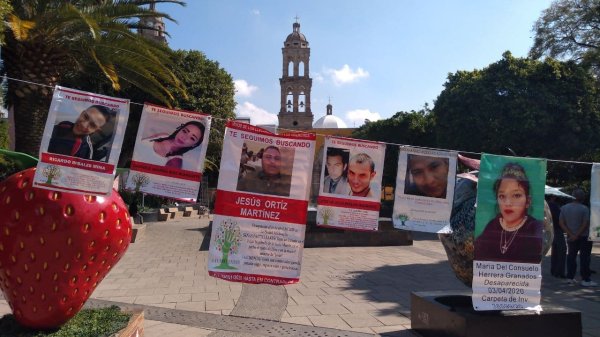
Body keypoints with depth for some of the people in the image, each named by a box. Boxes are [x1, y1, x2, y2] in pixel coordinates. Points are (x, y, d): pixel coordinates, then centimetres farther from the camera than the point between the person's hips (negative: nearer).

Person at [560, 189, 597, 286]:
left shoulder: (564, 208, 0)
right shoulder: (584, 208, -14)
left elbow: (561, 223, -4)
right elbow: (585, 224, -18)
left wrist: (571, 234, -8)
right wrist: (577, 235, -12)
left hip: (571, 237, 4)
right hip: (584, 237, -4)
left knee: (571, 256, 12)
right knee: (584, 257, 1)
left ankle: (570, 277, 16)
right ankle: (585, 279, 3)